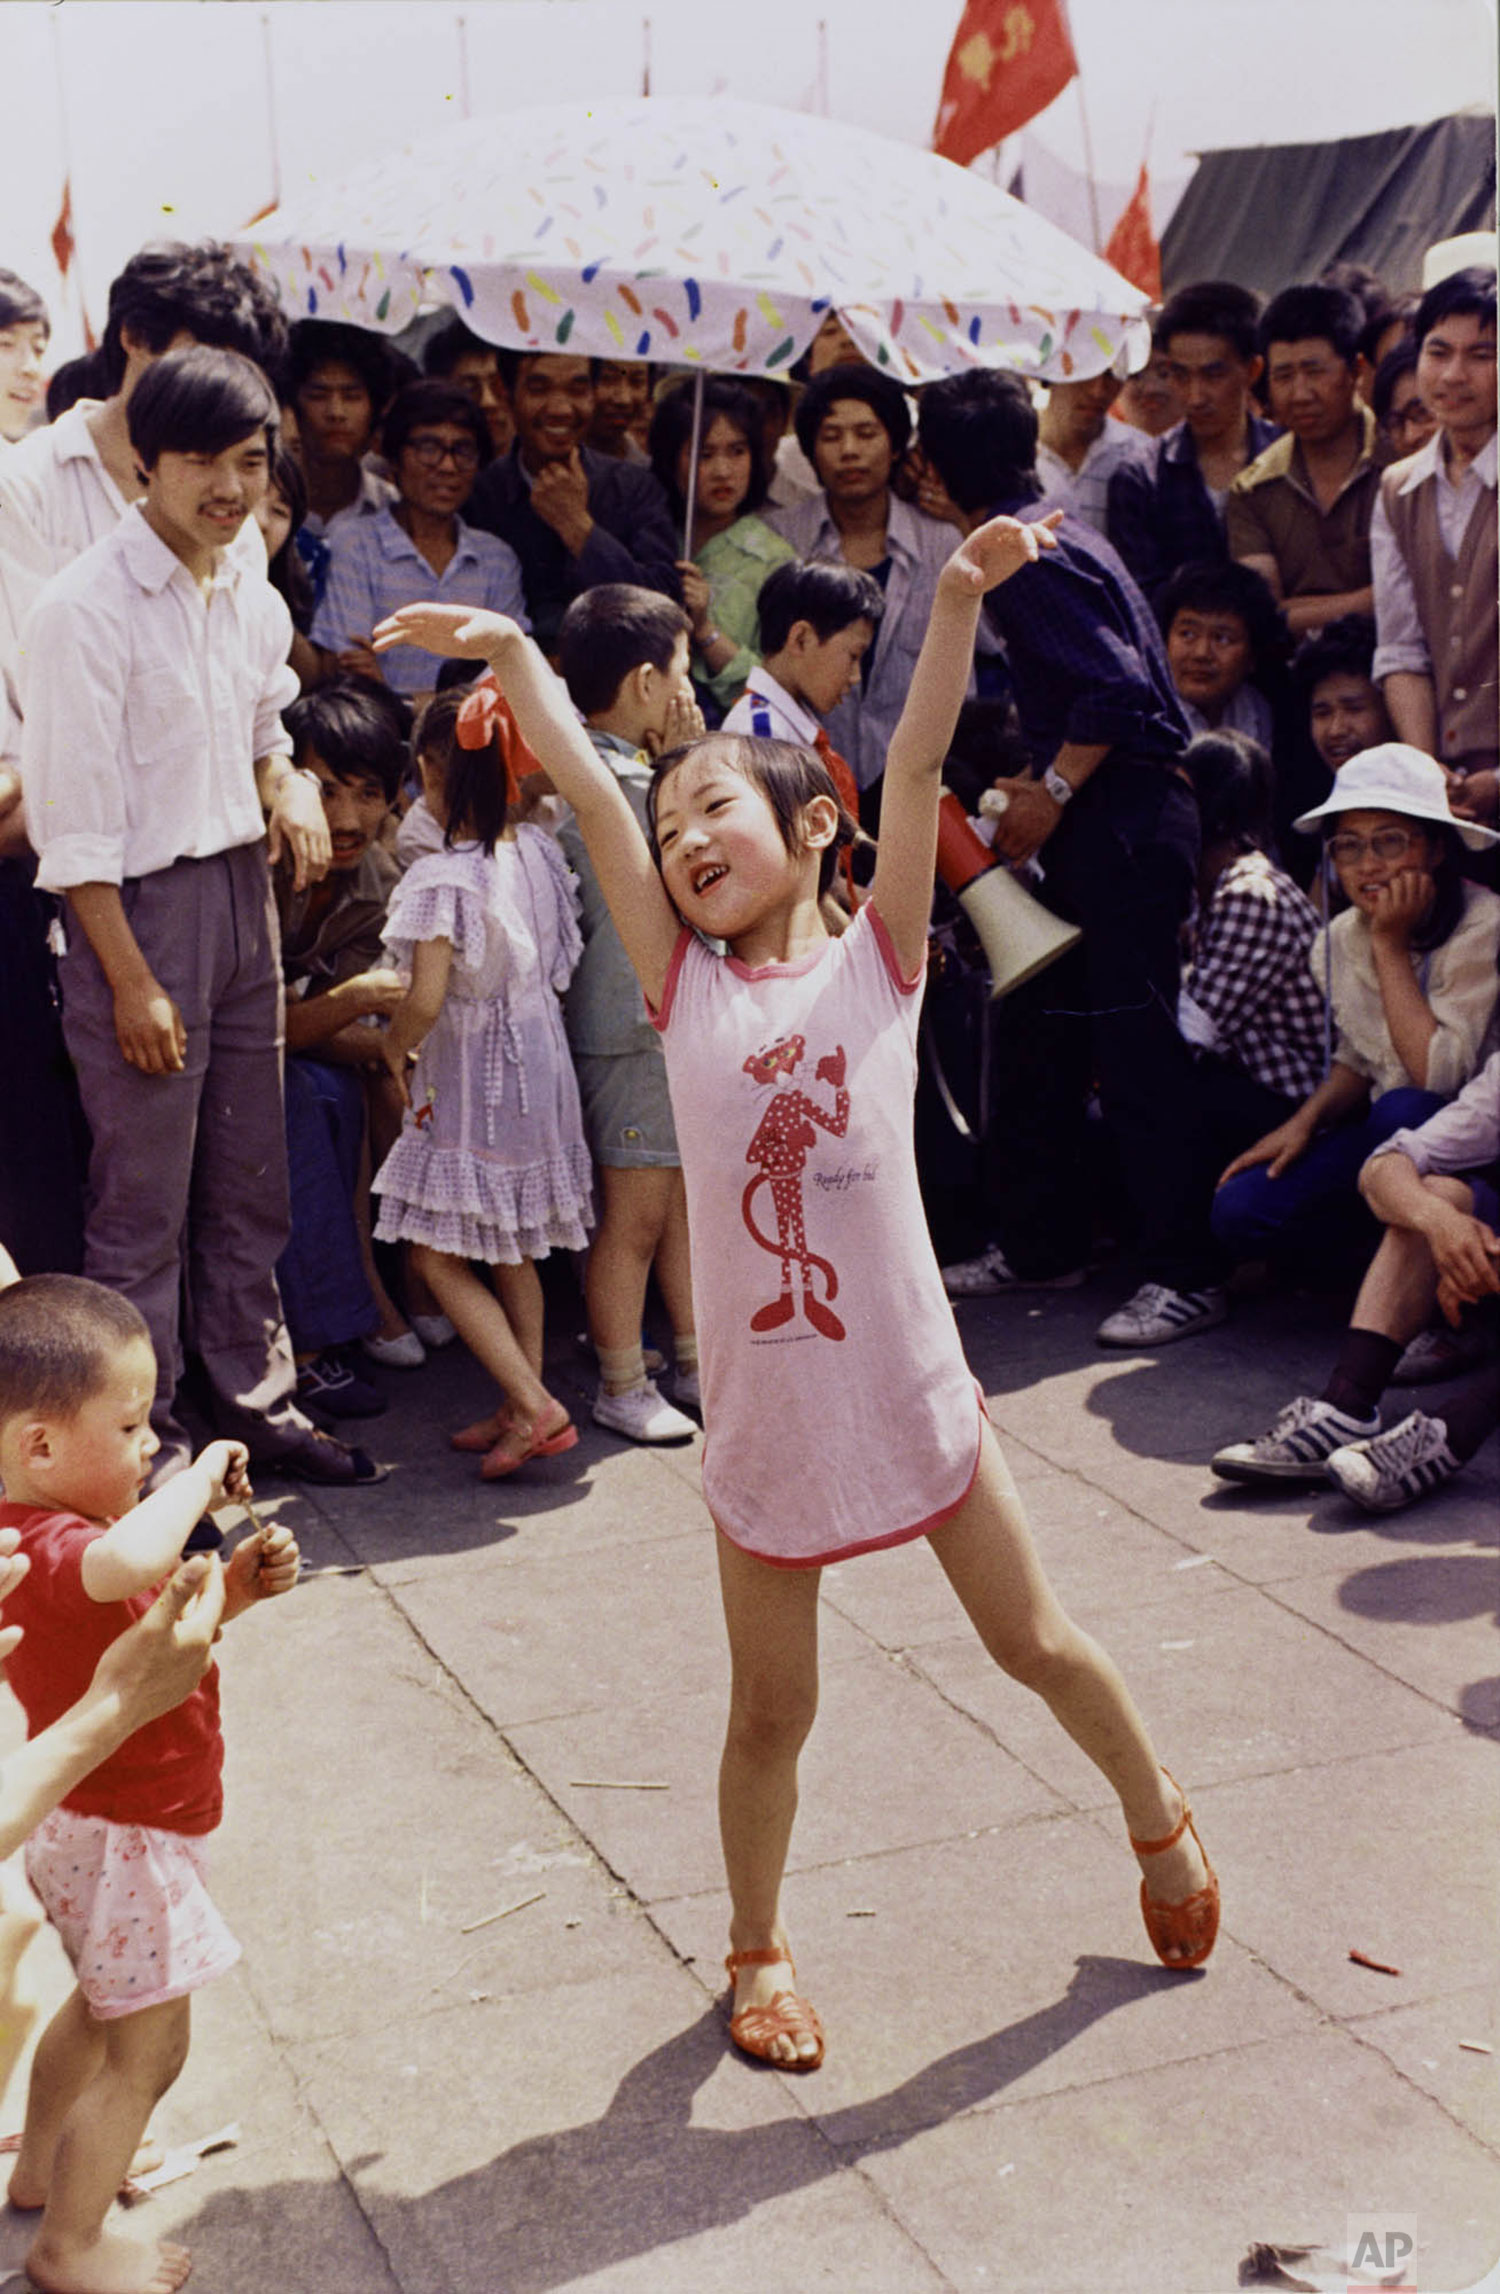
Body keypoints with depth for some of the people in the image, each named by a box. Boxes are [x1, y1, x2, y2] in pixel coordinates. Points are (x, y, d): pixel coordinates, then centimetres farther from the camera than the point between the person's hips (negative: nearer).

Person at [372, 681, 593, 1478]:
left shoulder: (444, 879, -22)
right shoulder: (536, 850, 0)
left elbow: (425, 1001, -25)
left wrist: (394, 1047, -5)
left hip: (471, 1083, -8)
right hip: (535, 1062, 8)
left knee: (436, 1254, 1)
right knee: (511, 1249, 17)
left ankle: (535, 1408, -4)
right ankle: (523, 1407, 25)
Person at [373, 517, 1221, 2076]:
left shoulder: (877, 959, -1)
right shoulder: (685, 988, 1)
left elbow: (917, 763, -14)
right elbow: (587, 794, -6)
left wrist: (961, 596, -23)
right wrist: (511, 654, -14)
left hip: (908, 1388, -1)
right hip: (763, 1410, 1)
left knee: (1033, 1641, 15)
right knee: (770, 1712, 13)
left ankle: (1159, 1820, 42)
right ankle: (758, 1949, 36)